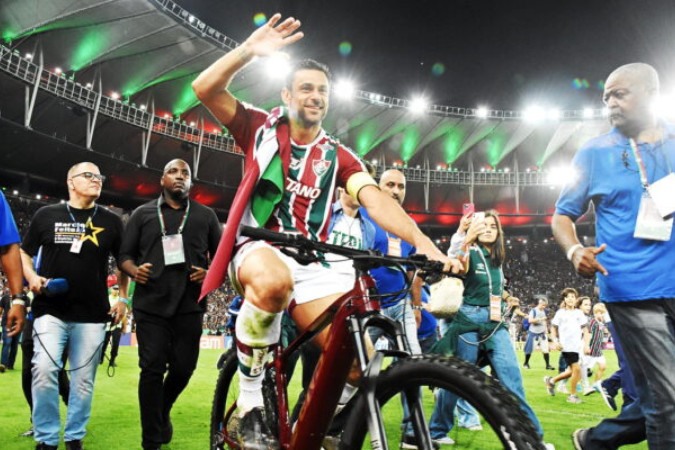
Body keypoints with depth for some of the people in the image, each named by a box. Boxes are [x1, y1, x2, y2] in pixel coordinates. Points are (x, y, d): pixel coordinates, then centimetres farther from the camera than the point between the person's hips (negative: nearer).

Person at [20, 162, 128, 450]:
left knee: (83, 380, 5)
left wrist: (123, 299, 5)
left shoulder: (111, 221, 7)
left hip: (92, 315, 1)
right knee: (44, 371, -10)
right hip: (50, 310, -1)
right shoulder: (47, 215, 5)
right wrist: (32, 277, -5)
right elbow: (24, 252, 14)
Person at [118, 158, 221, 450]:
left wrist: (210, 274, -8)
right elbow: (124, 254, 10)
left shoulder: (205, 215, 12)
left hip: (189, 306, 1)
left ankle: (163, 412, 39)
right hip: (151, 305, -1)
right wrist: (134, 270, -11)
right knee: (152, 369, -1)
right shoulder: (143, 213, 11)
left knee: (183, 367, 7)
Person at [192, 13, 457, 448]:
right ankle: (250, 397, -17)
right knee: (273, 281, -41)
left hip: (310, 262, 3)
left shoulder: (338, 156, 9)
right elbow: (204, 88, -3)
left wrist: (422, 241, -24)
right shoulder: (262, 128, 8)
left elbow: (375, 198, -7)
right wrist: (250, 50, -14)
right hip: (257, 247, -2)